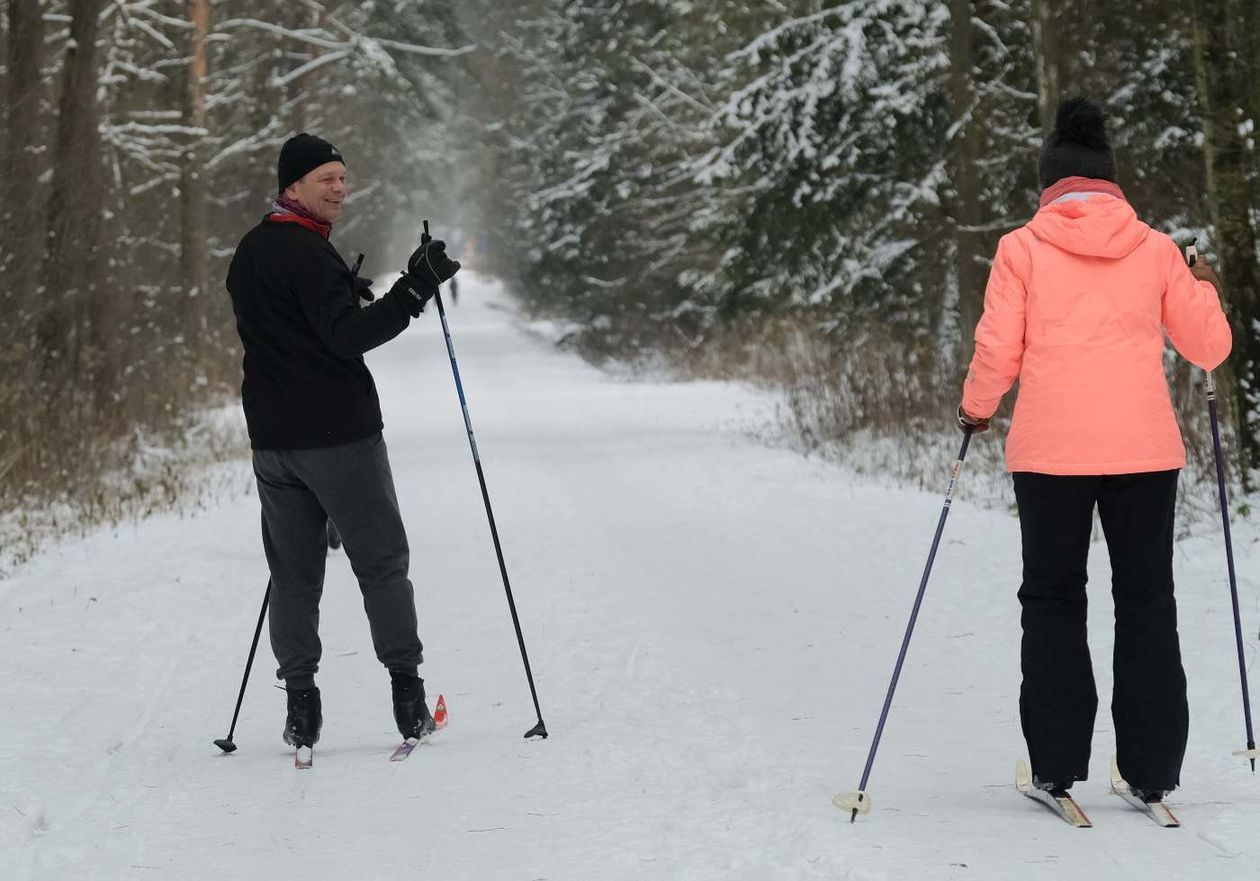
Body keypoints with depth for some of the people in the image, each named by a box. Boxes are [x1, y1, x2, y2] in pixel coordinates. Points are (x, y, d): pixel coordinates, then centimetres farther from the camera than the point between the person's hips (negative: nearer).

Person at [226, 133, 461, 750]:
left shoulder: (248, 253, 14)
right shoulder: (309, 252, -14)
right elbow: (350, 336, -22)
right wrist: (414, 290, -26)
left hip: (271, 438, 7)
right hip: (339, 435, -7)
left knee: (293, 574, 9)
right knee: (382, 564, 2)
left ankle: (300, 704, 5)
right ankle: (407, 695, 3)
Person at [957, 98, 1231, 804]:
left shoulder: (1021, 249, -1)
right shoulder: (1156, 250, 4)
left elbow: (998, 353, -4)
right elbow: (1209, 348, 9)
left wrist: (976, 408, 15)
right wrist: (1208, 292, 29)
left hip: (1050, 452, -1)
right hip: (1145, 452, 1)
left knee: (1053, 600, 11)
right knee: (1146, 601, 11)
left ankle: (1058, 764, 8)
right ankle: (1153, 769, 10)